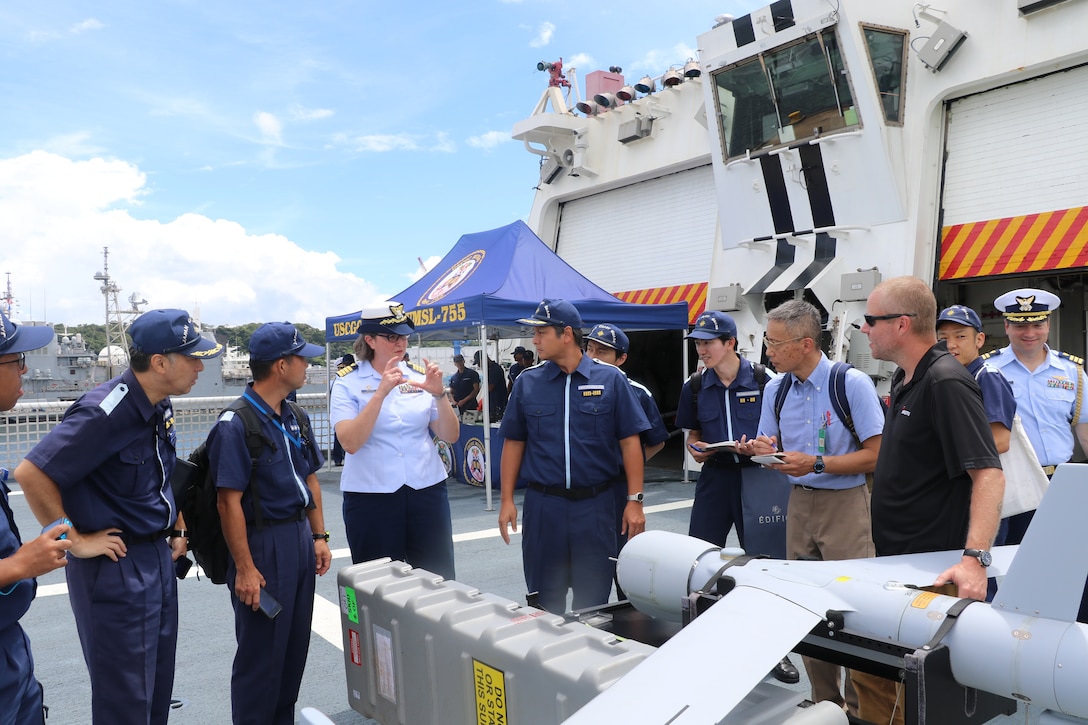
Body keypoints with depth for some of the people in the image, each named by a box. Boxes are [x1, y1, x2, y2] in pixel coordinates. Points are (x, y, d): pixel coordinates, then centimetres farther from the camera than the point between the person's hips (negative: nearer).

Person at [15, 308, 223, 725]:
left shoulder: (160, 407, 4)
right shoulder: (106, 412, -23)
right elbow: (31, 474, -24)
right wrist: (76, 541, -18)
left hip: (159, 559, 8)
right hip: (116, 567, -8)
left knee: (158, 689, 19)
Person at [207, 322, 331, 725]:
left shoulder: (296, 417, 7)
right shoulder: (237, 424, -17)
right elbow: (229, 502, -18)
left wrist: (319, 536, 10)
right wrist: (244, 569, -18)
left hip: (300, 540, 8)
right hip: (263, 545, -8)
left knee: (296, 645, 17)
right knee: (261, 652, 6)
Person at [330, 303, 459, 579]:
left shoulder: (419, 376, 5)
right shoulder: (348, 382, -2)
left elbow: (450, 436, 3)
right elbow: (350, 442, -16)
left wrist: (439, 394, -13)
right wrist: (381, 392, -22)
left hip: (426, 490, 2)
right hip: (371, 495, -2)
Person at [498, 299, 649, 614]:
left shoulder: (610, 379, -2)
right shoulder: (527, 382, 3)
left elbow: (629, 442, -1)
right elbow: (513, 443, 7)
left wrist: (634, 500, -5)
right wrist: (507, 500, 3)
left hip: (595, 504, -1)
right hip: (543, 505, 1)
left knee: (593, 600, 10)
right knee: (544, 600, 11)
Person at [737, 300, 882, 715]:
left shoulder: (852, 383, -13)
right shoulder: (776, 389, 5)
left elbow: (876, 455, -13)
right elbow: (772, 449, 13)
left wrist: (815, 463, -20)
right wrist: (760, 451, -10)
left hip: (846, 503, -5)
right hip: (799, 503, 6)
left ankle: (859, 707, 16)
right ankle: (824, 702, 27)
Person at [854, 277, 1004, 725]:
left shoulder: (946, 383, -19)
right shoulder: (904, 380, 11)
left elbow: (988, 475, -26)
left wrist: (974, 558, -34)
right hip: (891, 565, 9)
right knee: (869, 675, 18)